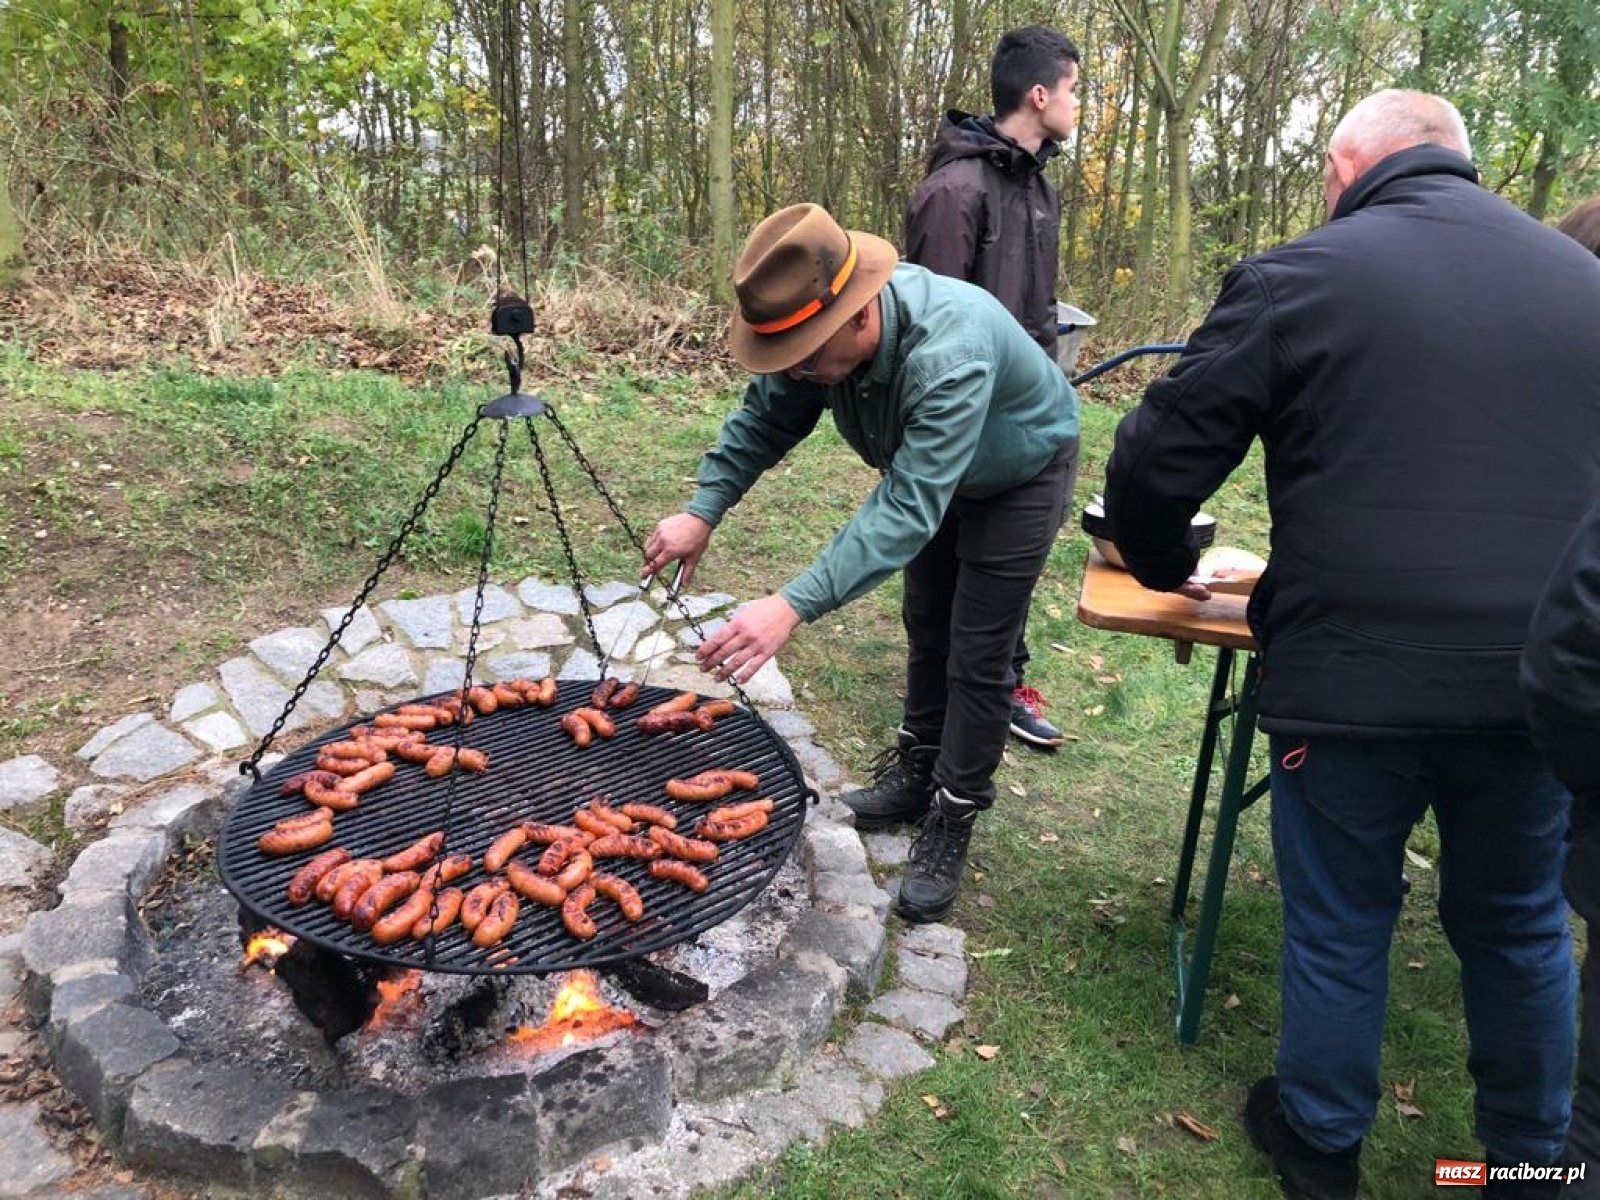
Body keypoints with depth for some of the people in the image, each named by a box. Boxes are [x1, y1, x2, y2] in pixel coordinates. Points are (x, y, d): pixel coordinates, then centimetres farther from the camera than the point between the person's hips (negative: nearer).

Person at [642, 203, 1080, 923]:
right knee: (926, 626, 17)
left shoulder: (949, 354, -45)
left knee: (976, 657, -5)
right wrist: (702, 512, -24)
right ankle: (919, 771, 36)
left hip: (1019, 475, -7)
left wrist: (794, 606, -58)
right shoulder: (818, 329, -24)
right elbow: (763, 420, -10)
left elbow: (907, 507, -50)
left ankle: (951, 823, 11)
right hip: (930, 472, 7)